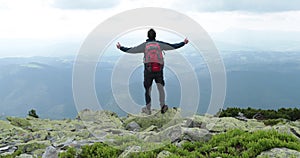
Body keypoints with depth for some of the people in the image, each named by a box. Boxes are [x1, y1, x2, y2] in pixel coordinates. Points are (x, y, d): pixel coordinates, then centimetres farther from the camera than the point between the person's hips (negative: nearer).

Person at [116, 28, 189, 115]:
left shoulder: (144, 45, 4)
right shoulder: (160, 44, 6)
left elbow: (130, 50, 7)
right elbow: (174, 46, 8)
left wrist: (121, 47, 21)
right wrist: (184, 43, 20)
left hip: (148, 70, 0)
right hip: (159, 70, 0)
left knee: (147, 89, 11)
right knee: (161, 87, 7)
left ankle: (148, 109, 19)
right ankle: (163, 105, -13)